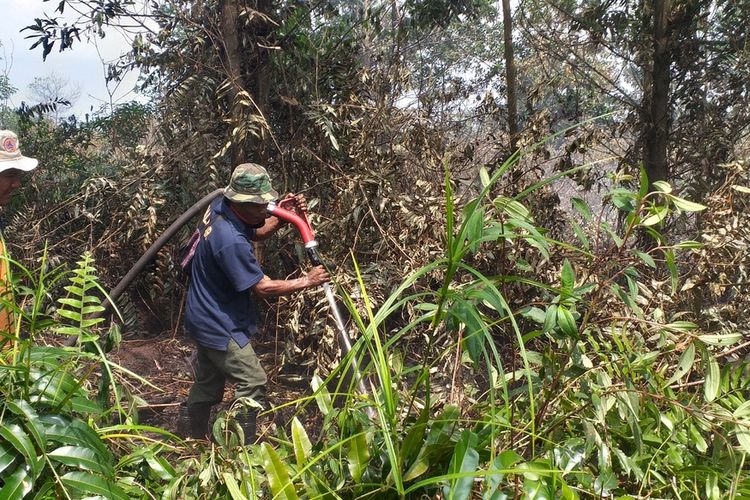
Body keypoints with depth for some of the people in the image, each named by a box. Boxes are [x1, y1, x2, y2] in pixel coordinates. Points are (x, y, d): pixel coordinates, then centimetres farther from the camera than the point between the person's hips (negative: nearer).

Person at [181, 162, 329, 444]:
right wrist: (307, 281, -16)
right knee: (253, 382, -3)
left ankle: (195, 442, 36)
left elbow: (257, 232, 12)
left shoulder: (220, 207, -5)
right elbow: (262, 288, -25)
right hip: (219, 326, -10)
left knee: (208, 383, 21)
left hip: (206, 318, 10)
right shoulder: (231, 241, -33)